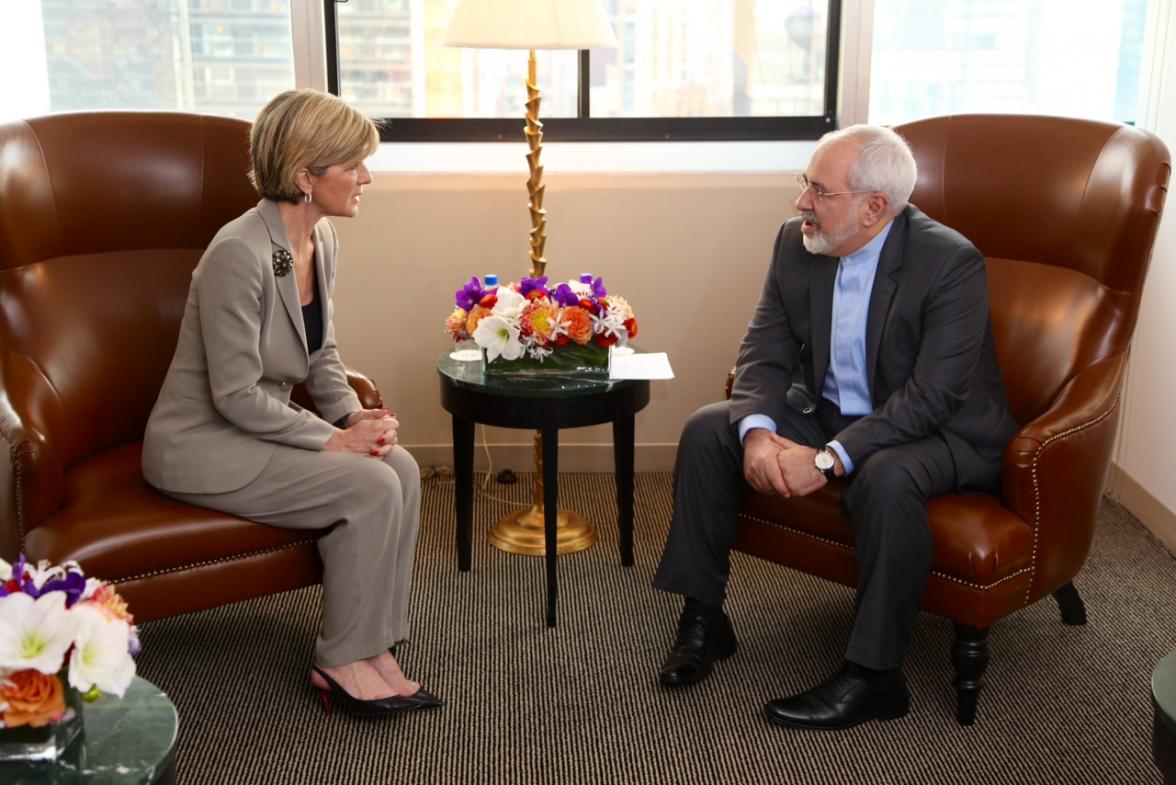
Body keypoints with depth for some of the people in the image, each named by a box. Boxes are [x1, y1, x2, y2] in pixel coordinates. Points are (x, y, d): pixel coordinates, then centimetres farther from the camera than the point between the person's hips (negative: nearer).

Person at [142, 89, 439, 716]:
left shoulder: (322, 239, 1)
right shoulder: (240, 253, -25)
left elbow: (319, 353, 12)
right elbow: (235, 394, -23)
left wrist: (354, 414, -5)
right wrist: (333, 438, -19)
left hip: (261, 429, 8)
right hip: (202, 446, -8)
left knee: (402, 467, -13)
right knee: (370, 486, -21)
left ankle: (375, 648, -6)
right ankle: (342, 664, -4)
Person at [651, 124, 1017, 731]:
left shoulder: (951, 263, -23)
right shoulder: (796, 243, -5)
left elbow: (931, 397, -27)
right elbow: (764, 354, -4)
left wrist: (827, 459, -33)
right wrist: (757, 431, -25)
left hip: (940, 432, -6)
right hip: (828, 413, 6)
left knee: (886, 477, -38)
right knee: (708, 430, -10)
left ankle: (874, 676, -22)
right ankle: (703, 619, 0)